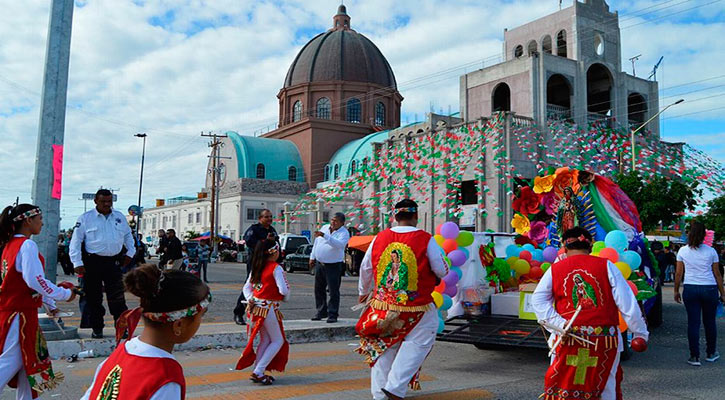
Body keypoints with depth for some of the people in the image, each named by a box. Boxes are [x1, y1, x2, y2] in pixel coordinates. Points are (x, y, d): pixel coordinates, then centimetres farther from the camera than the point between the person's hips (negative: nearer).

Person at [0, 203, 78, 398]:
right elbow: (35, 280, -23)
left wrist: (49, 304, 19)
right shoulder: (27, 245, -15)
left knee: (27, 361, 14)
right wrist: (65, 294, -13)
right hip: (19, 314, -10)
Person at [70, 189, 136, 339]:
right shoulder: (85, 218, 1)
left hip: (114, 262, 2)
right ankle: (97, 329, 17)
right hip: (92, 263, -1)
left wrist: (130, 252, 15)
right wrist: (77, 263, -8)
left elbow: (128, 235, 25)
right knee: (93, 298, 5)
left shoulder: (120, 217, 11)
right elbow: (76, 242, 0)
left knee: (117, 298, -3)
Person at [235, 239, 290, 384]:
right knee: (278, 341, 5)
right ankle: (258, 372, -2)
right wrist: (285, 296, 2)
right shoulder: (276, 268, -13)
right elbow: (284, 290, -18)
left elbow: (247, 287, 11)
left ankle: (258, 372, 18)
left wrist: (250, 299, 1)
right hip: (269, 308, -7)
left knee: (265, 340, 19)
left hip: (256, 306, 7)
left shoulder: (256, 268, 10)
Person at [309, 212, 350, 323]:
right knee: (319, 289, 12)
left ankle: (333, 314, 2)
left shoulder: (344, 233, -10)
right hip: (319, 263, 6)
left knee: (333, 291, -5)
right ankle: (321, 311, 25)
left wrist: (325, 235, -37)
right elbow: (316, 243, 18)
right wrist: (312, 257, 17)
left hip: (334, 265, -6)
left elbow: (339, 244, -31)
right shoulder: (324, 228, 8)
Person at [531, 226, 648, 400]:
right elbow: (627, 303, -1)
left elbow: (538, 299, -8)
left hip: (568, 339, 0)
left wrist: (558, 323, -13)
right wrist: (640, 333, 6)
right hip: (604, 340, 0)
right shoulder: (606, 266, 0)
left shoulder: (554, 270, 4)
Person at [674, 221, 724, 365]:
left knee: (693, 323, 4)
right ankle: (711, 353, 28)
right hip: (709, 289, 0)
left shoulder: (683, 251, 0)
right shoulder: (711, 251, -1)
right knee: (709, 322, 14)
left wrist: (676, 290, 13)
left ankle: (695, 357, 6)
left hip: (690, 289, 0)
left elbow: (678, 274, 2)